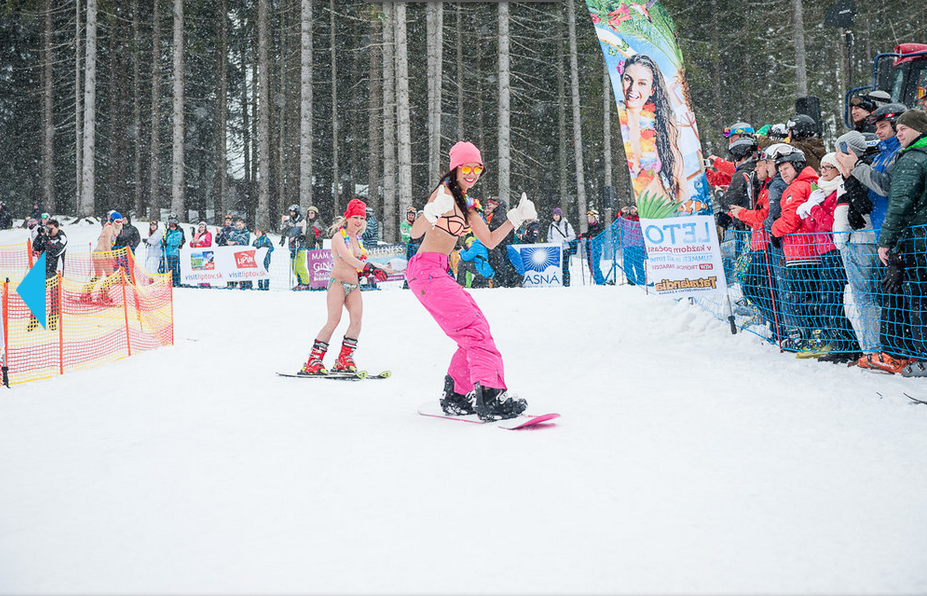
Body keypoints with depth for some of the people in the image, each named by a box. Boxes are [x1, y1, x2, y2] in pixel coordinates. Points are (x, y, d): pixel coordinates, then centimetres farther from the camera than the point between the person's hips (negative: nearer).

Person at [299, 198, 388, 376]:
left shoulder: (358, 239, 16)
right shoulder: (339, 237, -5)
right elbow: (348, 258, -21)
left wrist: (363, 271, 2)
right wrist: (369, 267, -33)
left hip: (354, 285, 6)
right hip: (338, 282, -6)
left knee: (357, 319, -14)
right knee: (333, 321, -16)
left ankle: (344, 360, -7)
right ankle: (313, 361, -10)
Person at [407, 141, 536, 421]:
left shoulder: (467, 203, 19)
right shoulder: (445, 193, -8)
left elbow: (489, 241, 19)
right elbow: (415, 232, -17)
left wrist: (517, 217, 12)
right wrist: (433, 211, -36)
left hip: (440, 272, 10)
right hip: (426, 269, -10)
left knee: (477, 329, 11)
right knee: (474, 328, -18)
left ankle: (456, 397, 15)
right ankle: (489, 395, -27)